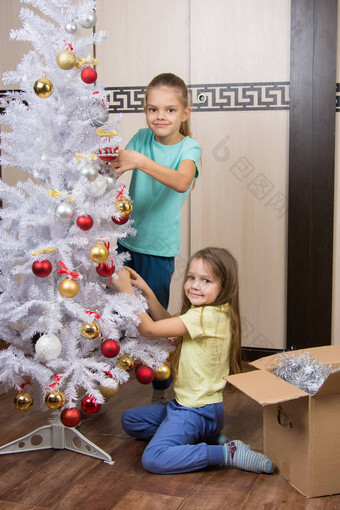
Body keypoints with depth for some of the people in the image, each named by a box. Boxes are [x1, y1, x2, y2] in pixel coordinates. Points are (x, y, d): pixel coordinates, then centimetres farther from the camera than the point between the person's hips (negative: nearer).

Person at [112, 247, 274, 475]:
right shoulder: (214, 312, 3)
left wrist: (127, 291, -16)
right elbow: (166, 321, 16)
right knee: (130, 420, 21)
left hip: (198, 411, -10)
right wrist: (146, 291, 5)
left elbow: (149, 329, -24)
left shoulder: (207, 317, -25)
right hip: (185, 403, 10)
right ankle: (207, 438, 11)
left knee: (153, 460, -25)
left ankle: (227, 453, -13)